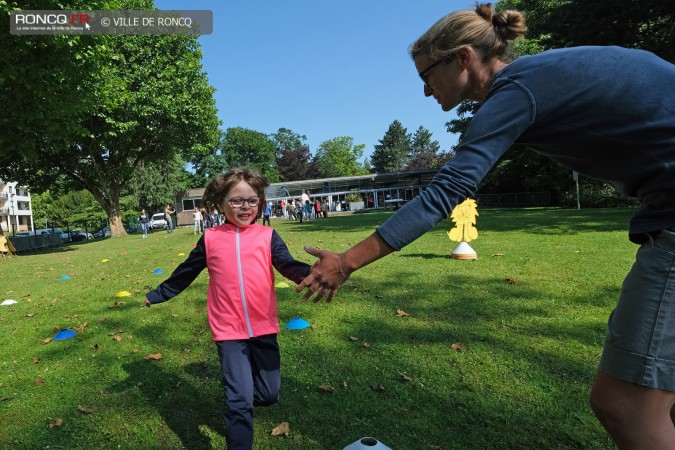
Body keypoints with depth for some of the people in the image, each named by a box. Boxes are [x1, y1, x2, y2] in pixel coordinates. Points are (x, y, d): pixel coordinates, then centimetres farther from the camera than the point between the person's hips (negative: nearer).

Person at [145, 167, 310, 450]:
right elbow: (185, 273, 13)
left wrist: (313, 274, -33)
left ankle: (236, 400, 49)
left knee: (269, 394, 16)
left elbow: (289, 266, -13)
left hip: (264, 328, 2)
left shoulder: (267, 236, -2)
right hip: (229, 332, -1)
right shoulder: (210, 239, 0)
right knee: (241, 401, -1)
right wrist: (158, 294, 21)